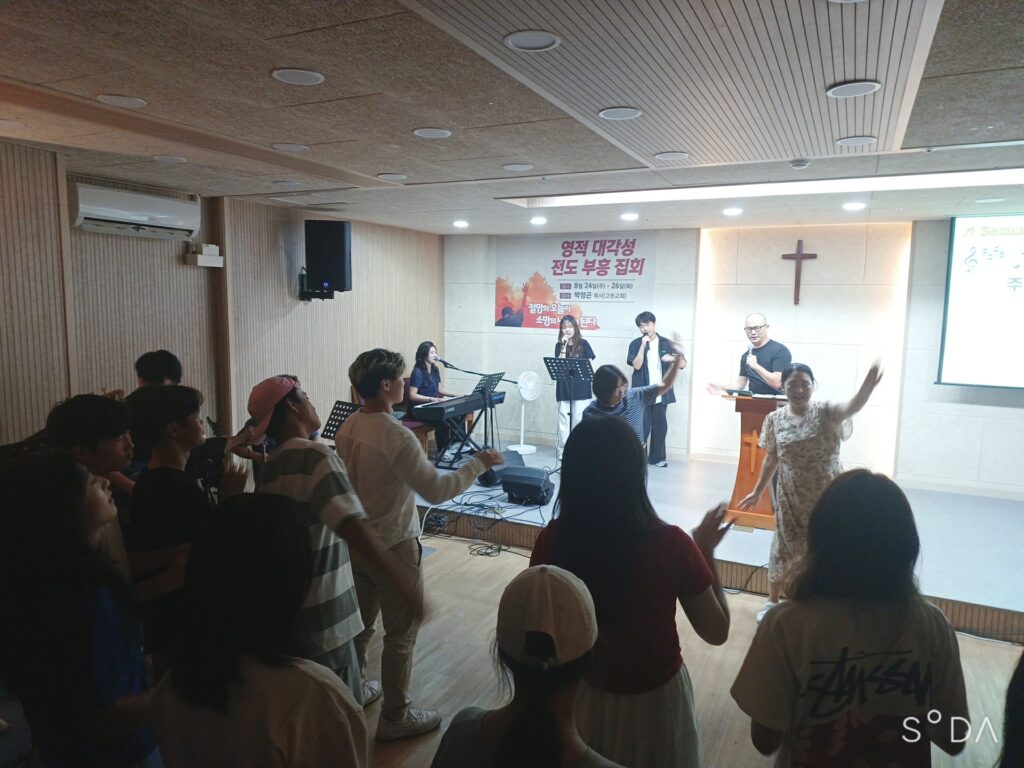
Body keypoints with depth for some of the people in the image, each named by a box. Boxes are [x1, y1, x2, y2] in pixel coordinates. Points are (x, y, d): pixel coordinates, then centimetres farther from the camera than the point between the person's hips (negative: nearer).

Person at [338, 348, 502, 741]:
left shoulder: (346, 428, -1)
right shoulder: (396, 436, -26)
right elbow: (436, 489, -25)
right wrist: (479, 464, -14)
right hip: (393, 546, -8)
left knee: (359, 622, 24)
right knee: (402, 633, 8)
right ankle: (395, 717, 21)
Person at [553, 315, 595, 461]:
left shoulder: (583, 343, 3)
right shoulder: (559, 345, 7)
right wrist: (564, 346, -10)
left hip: (581, 386, -1)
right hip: (564, 386, 2)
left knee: (579, 418, -1)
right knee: (563, 418, 2)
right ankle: (563, 449, 9)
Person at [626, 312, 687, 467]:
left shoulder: (666, 343, 5)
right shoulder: (636, 344, 1)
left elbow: (683, 363, 3)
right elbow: (636, 365, -13)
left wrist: (672, 358, -17)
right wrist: (643, 345, -17)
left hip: (661, 393, 2)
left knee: (660, 426, 7)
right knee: (642, 427, -4)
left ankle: (657, 457, 18)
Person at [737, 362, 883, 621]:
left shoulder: (826, 412, -12)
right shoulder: (774, 419, -4)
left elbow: (853, 406, -34)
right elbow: (772, 459, 6)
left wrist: (869, 384, -55)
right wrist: (757, 491, 9)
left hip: (827, 497, -1)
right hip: (791, 499, 2)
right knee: (783, 549, 13)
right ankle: (772, 601, 33)